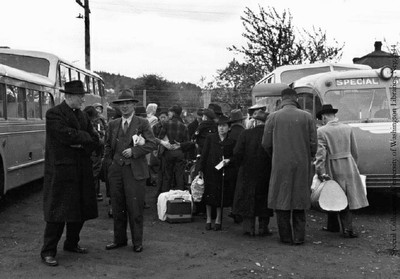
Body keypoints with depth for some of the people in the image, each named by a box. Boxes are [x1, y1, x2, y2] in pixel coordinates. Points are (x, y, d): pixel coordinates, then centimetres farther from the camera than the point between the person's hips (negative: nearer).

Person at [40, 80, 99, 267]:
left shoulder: (82, 115, 15)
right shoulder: (54, 114, -8)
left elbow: (94, 140, 9)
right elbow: (67, 135, -22)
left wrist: (81, 145, -10)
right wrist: (85, 136, -6)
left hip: (82, 171, 7)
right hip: (61, 170, -7)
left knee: (81, 210, 11)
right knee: (58, 211, -5)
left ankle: (71, 244, 27)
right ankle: (48, 252, 3)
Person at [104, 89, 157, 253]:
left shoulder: (142, 123, 1)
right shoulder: (113, 124, 13)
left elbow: (152, 143, -6)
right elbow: (108, 146, 20)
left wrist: (134, 151, -14)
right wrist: (110, 163, 10)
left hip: (135, 171, -4)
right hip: (116, 171, 4)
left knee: (135, 208, -1)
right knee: (117, 207, 9)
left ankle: (137, 242, 11)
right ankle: (119, 239, 22)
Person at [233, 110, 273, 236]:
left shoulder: (245, 134, -10)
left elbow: (237, 153, -12)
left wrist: (241, 164, 5)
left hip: (247, 173, 0)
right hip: (266, 173, 0)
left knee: (247, 200, 11)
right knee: (264, 199, 12)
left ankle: (249, 226, 9)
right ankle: (263, 227, 15)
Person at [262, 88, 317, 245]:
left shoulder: (273, 117, -4)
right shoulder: (307, 117, -1)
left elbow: (266, 144, -1)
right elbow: (313, 143, 0)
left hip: (280, 165, -1)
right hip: (302, 165, 1)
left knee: (281, 199, 8)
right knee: (299, 200, 11)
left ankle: (286, 237, 12)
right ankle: (299, 237, 13)